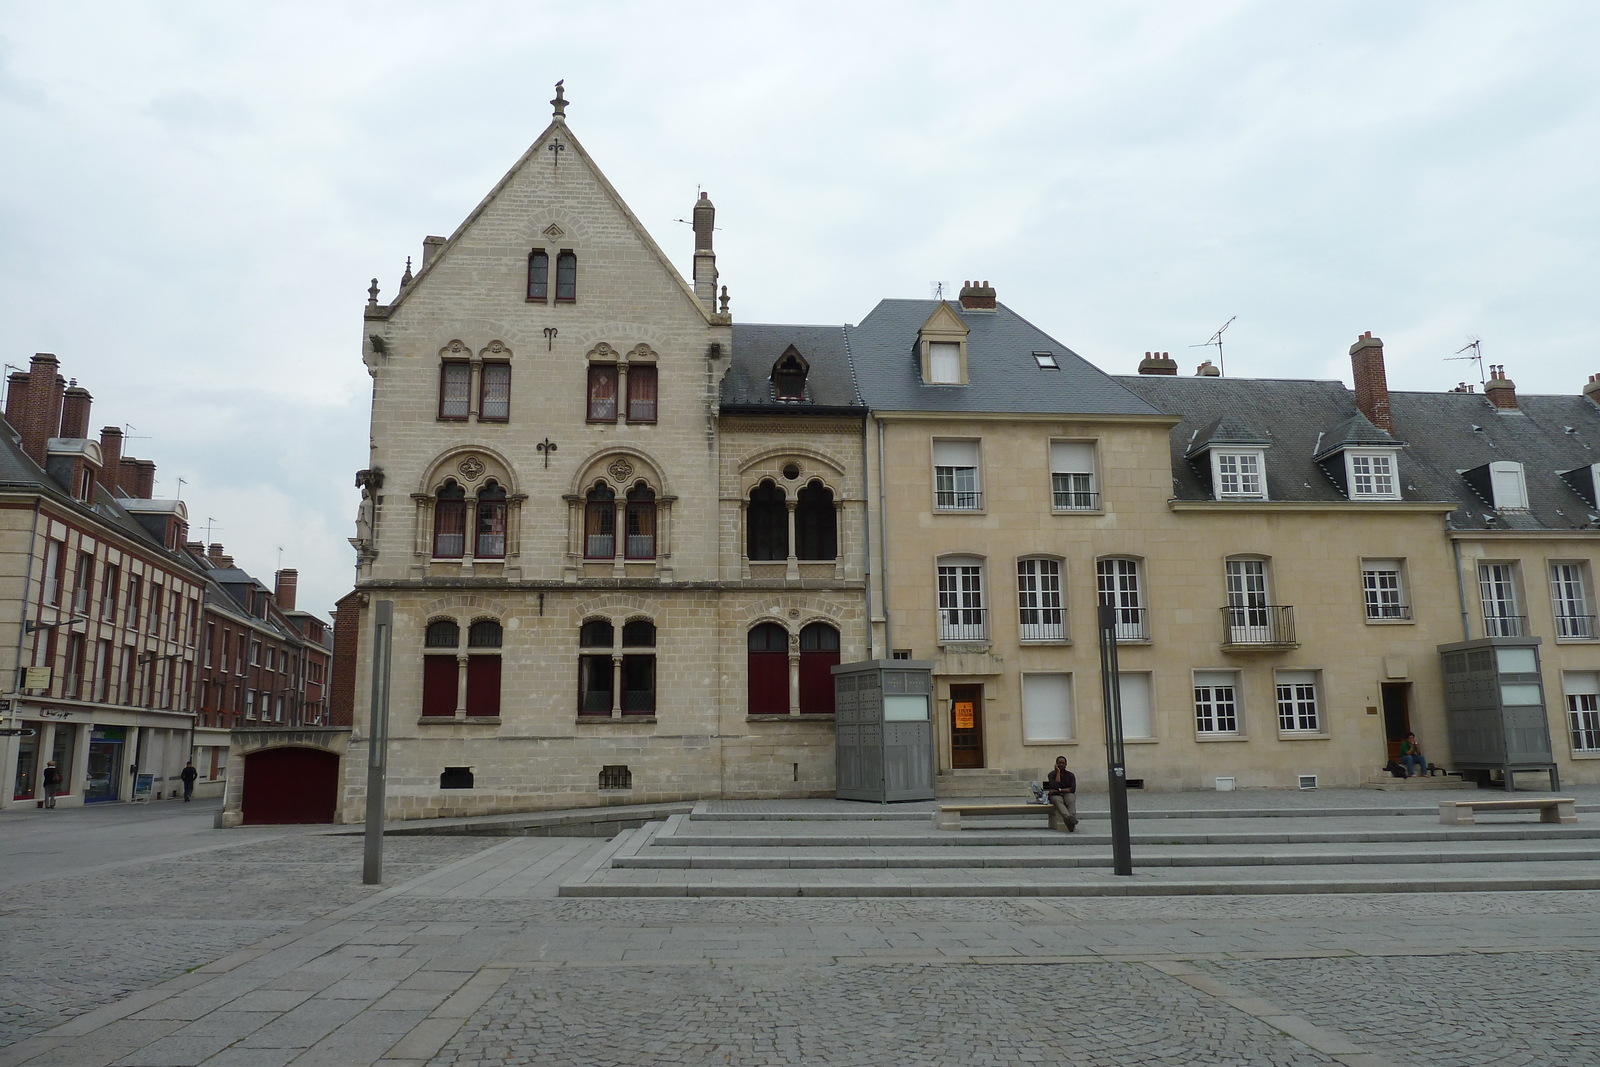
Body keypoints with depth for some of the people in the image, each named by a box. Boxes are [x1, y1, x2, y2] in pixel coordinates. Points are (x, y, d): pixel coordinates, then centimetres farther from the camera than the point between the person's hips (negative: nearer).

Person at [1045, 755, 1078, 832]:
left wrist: (1059, 790, -13)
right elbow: (1055, 787, -13)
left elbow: (1072, 789, -4)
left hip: (1068, 794, 2)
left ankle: (1072, 822, -57)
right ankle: (1068, 818, -67)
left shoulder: (1070, 775, 10)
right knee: (1058, 801, -38)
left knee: (1071, 800, -36)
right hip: (1056, 795, -2)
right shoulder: (1051, 774, 5)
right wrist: (1058, 772, -8)